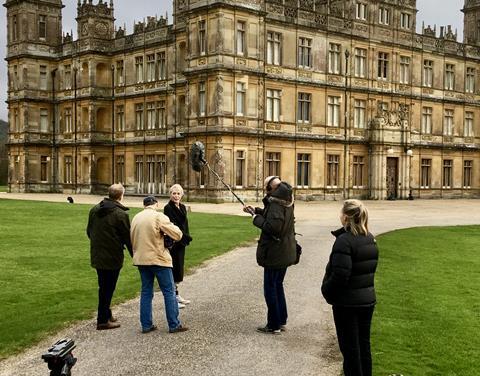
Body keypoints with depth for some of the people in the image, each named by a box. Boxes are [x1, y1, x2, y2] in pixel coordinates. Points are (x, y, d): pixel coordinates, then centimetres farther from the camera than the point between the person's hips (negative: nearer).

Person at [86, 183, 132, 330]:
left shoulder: (94, 210, 4)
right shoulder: (121, 214, -16)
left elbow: (89, 231, 14)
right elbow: (128, 238, -12)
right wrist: (135, 256, 0)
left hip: (97, 256, 7)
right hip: (112, 258, -7)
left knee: (103, 287, 19)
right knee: (108, 288, 3)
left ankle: (106, 314, 31)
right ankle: (103, 320, 9)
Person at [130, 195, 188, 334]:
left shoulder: (136, 218, 8)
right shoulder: (159, 217, -12)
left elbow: (132, 239, 13)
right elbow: (177, 235, -13)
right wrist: (173, 226, 6)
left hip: (141, 260, 6)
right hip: (158, 259, -6)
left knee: (146, 292, 13)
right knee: (169, 292, 2)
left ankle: (146, 325, 14)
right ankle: (174, 325, 4)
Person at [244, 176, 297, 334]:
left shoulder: (276, 203, -23)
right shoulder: (286, 200, 6)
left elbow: (273, 227, -30)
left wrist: (257, 218, -17)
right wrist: (255, 210, 17)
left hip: (274, 254, -9)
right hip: (286, 253, 9)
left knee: (270, 288, 2)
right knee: (278, 285, 20)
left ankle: (274, 326, 9)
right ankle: (281, 321, 28)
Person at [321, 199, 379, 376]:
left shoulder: (344, 241, -21)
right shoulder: (370, 239, 5)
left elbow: (339, 275, -23)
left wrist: (327, 292, -11)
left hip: (347, 303, -8)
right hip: (368, 300, 8)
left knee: (350, 348, 3)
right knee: (364, 345, 17)